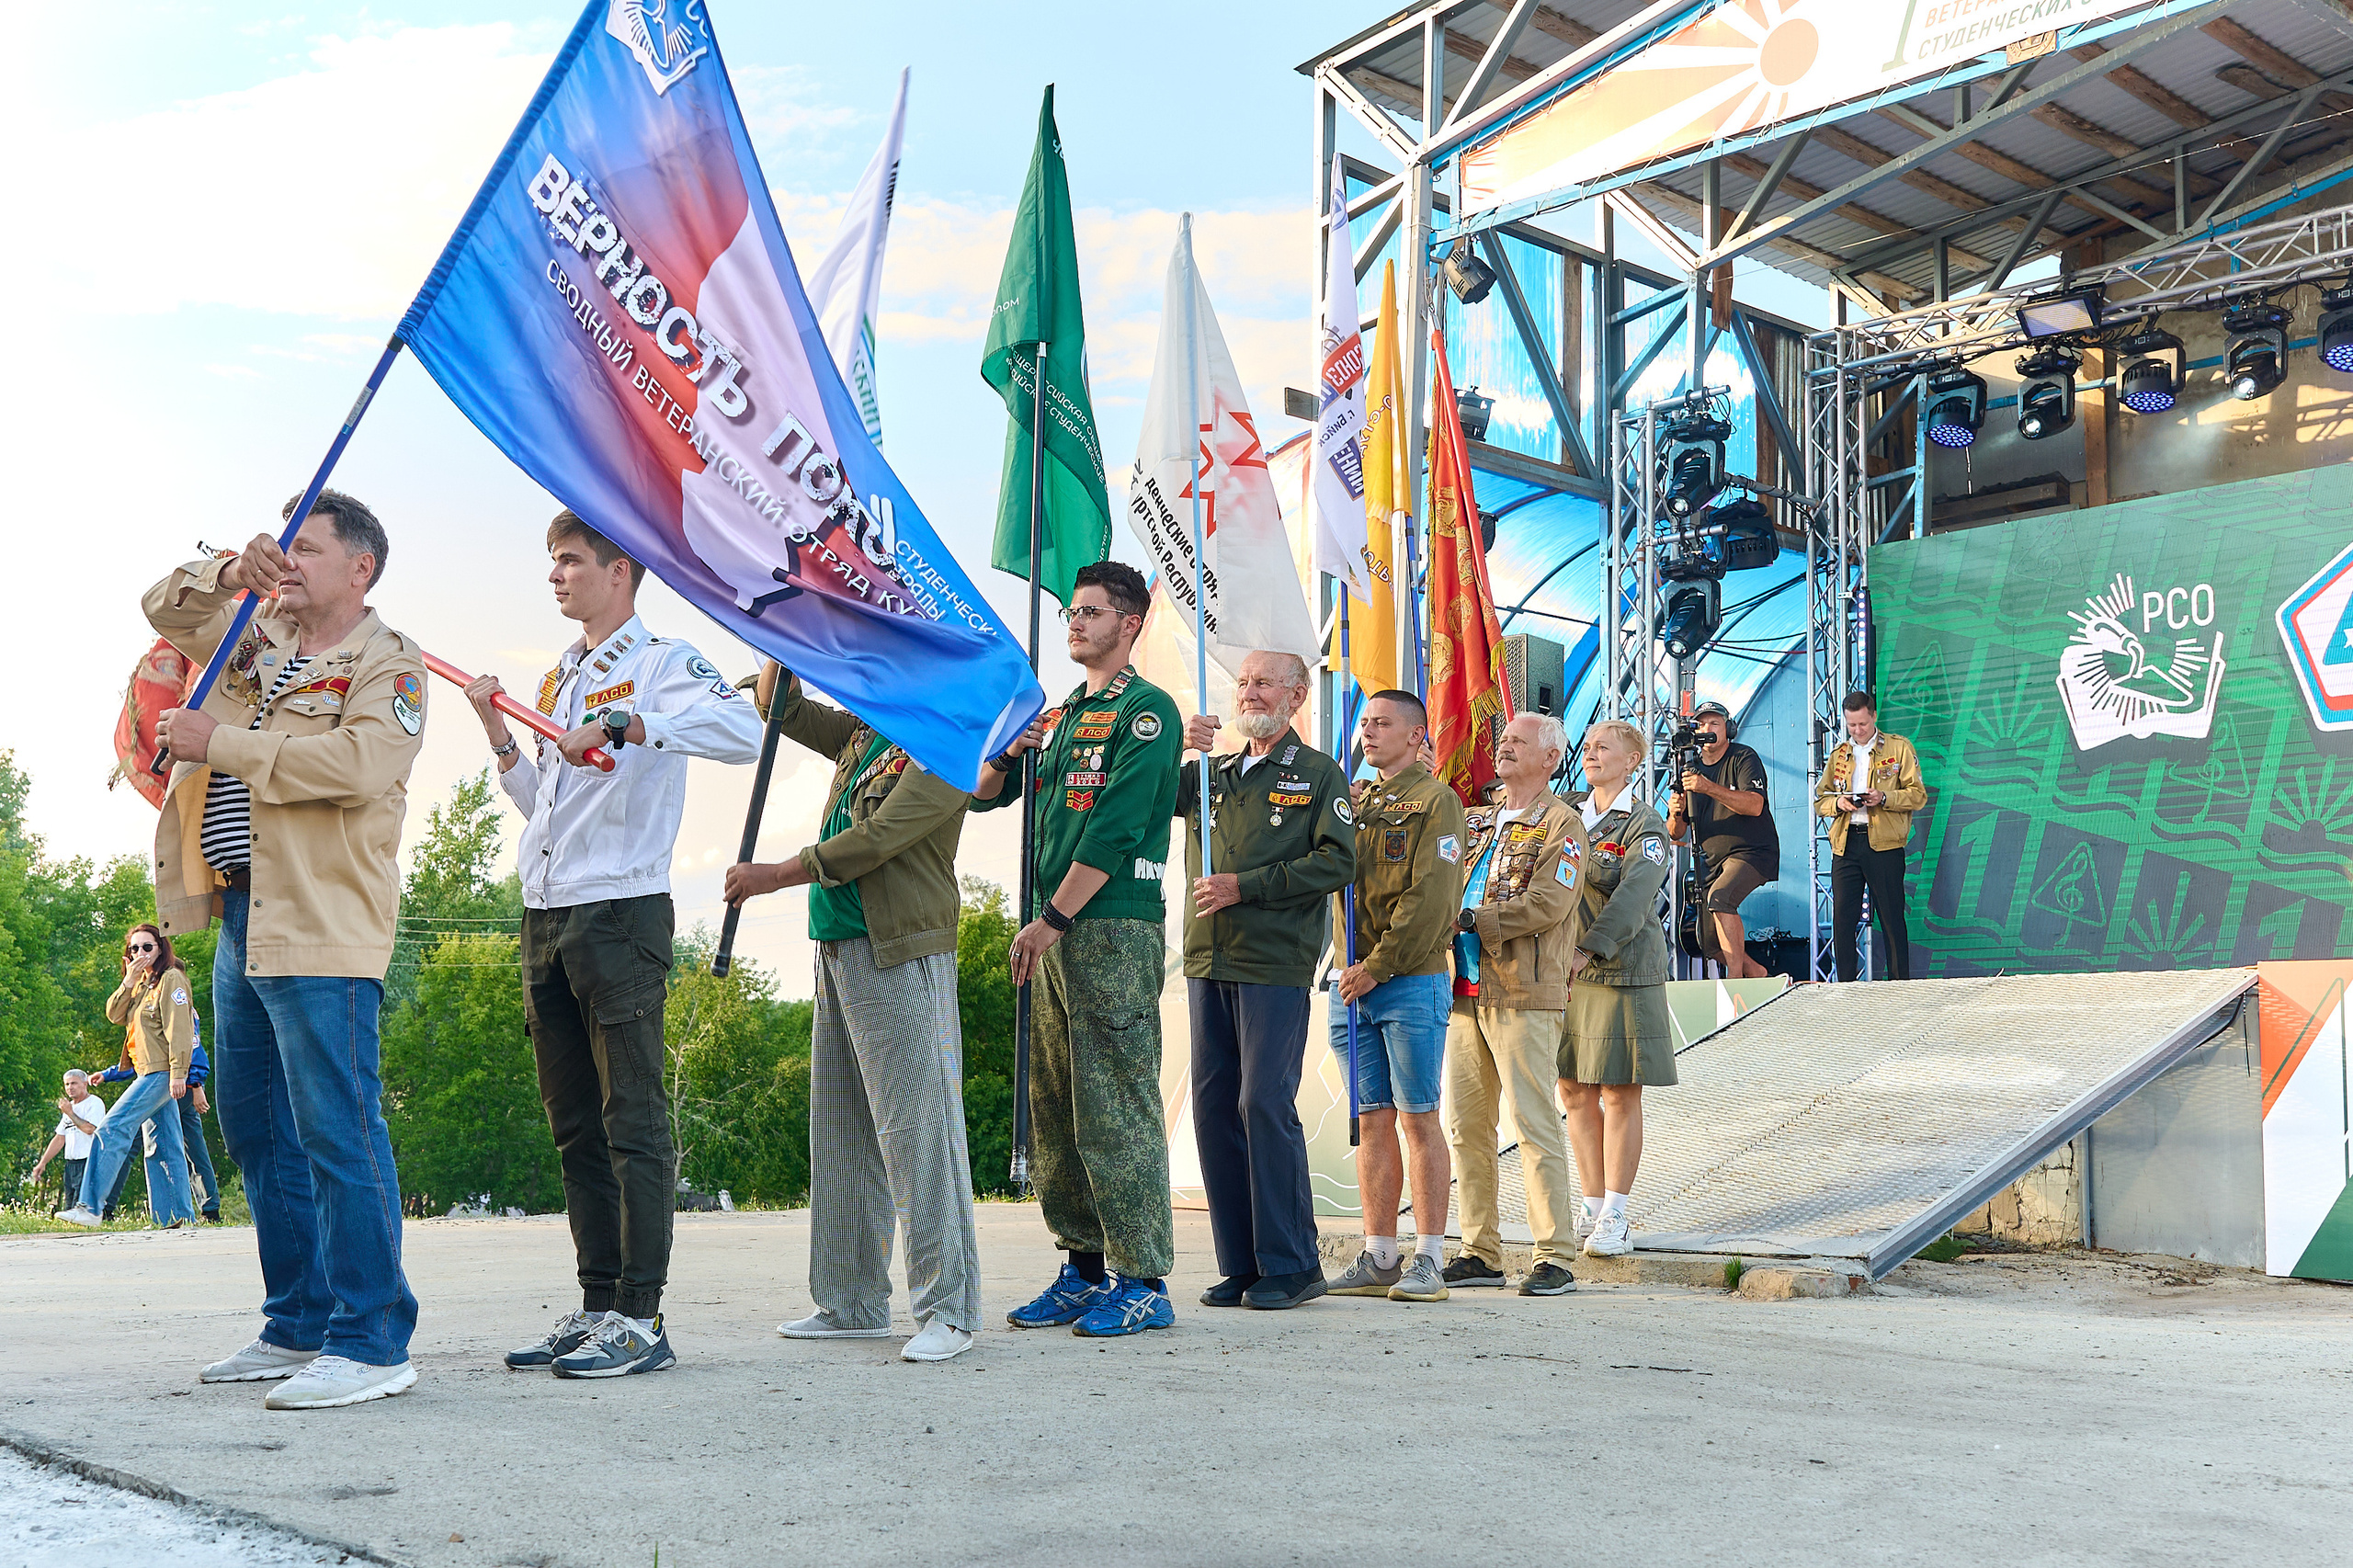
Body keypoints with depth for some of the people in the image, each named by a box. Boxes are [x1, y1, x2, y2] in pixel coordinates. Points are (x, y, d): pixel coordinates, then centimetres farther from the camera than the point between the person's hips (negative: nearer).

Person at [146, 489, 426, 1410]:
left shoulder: (387, 663, -6)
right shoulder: (261, 641, 19)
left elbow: (359, 763, -22)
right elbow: (165, 609, 27)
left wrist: (222, 743, -16)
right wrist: (231, 573, 6)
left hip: (321, 929, -9)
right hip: (242, 918, 9)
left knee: (336, 1129, -11)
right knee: (255, 1128, 14)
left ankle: (371, 1343, -6)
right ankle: (299, 1327, 24)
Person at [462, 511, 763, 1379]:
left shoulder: (662, 661, -4)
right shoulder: (558, 678, 22)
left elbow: (742, 730, -24)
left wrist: (622, 726, -27)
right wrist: (496, 732, 15)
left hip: (622, 909, -8)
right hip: (546, 918, 8)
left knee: (634, 1123, -6)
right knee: (575, 1126, 10)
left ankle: (640, 1320, -3)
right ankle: (596, 1307, 17)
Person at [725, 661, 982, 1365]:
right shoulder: (864, 731, 18)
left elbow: (879, 839, -17)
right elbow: (780, 707, 30)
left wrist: (776, 875, -13)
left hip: (901, 956, -9)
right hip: (838, 951, 9)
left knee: (916, 1130, -9)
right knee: (840, 1134, 11)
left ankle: (949, 1309, -4)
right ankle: (850, 1302, 19)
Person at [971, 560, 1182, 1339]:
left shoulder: (1145, 710, -5)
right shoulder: (1060, 715, 20)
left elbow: (1115, 827, -14)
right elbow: (983, 794, 23)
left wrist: (1052, 918, -14)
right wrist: (1002, 750, 1)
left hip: (1115, 930, -9)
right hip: (1056, 933, 9)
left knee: (1117, 1107, -8)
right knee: (1055, 1108, 10)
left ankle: (1143, 1281, -2)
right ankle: (1086, 1267, 19)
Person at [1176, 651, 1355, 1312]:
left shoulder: (1318, 774, 4)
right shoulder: (1210, 773, 20)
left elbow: (1337, 862, -7)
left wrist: (1245, 886, -12)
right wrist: (1176, 749, -6)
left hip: (1276, 966, -6)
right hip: (1208, 963, 6)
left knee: (1265, 1104, -10)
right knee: (1213, 1106, 4)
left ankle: (1290, 1265, -1)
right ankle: (1239, 1265, 12)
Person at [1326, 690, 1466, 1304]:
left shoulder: (1436, 801, -3)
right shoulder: (1358, 804, 18)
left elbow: (1430, 901, -12)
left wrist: (1377, 966, -14)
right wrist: (1347, 964, -2)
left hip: (1411, 982, -6)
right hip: (1353, 983, 6)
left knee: (1418, 1119, -3)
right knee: (1372, 1121, 7)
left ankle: (1429, 1260, 2)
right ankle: (1378, 1258, 11)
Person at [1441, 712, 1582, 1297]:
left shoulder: (1561, 825, 0)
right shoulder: (1476, 823, 21)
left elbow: (1549, 902, -13)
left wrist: (1471, 919, -15)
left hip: (1523, 995, -7)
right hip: (1465, 991, 7)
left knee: (1535, 1124, -7)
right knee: (1465, 1126, 7)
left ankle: (1555, 1257, -2)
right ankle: (1480, 1253, 14)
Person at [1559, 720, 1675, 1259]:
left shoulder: (1644, 826, -6)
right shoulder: (1569, 815, 13)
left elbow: (1633, 895, -20)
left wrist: (1586, 952, -31)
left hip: (1622, 970, -5)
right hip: (1565, 971, 6)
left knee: (1620, 1094, 0)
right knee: (1575, 1091, 6)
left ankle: (1614, 1219, 6)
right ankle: (1595, 1210, 15)